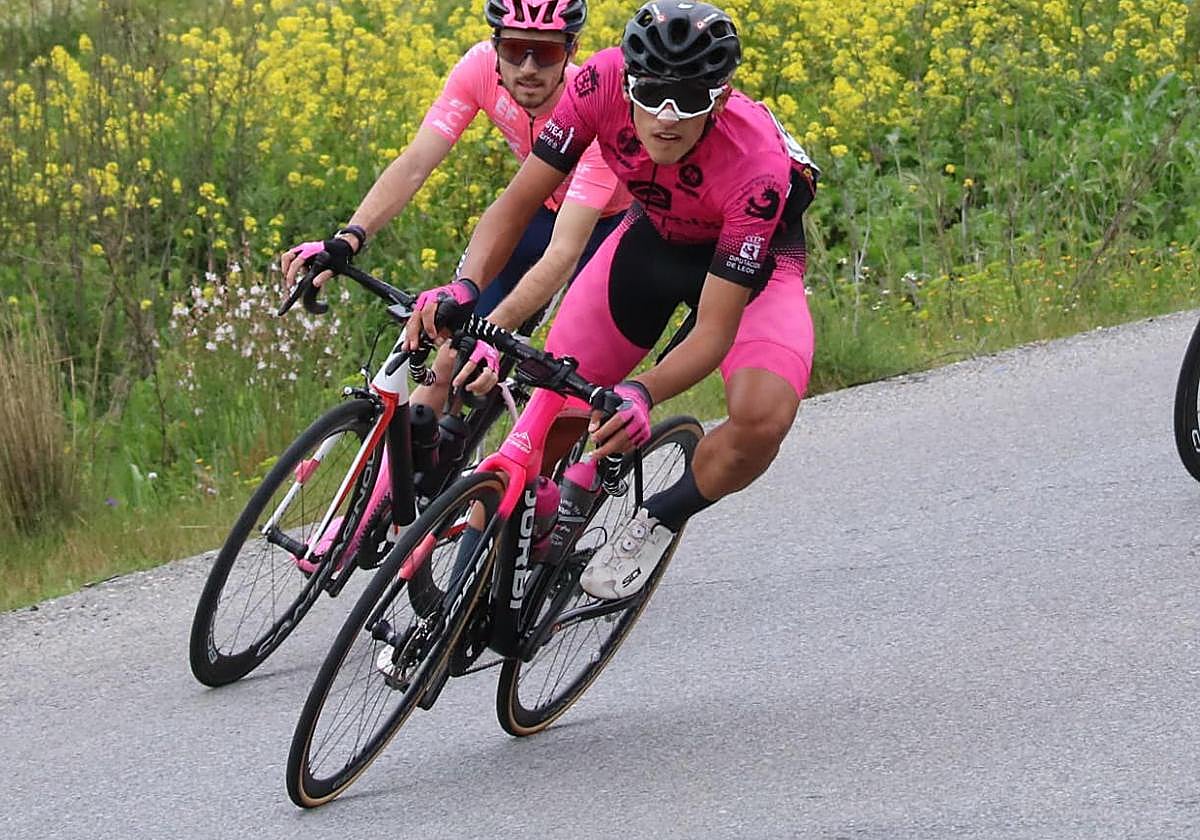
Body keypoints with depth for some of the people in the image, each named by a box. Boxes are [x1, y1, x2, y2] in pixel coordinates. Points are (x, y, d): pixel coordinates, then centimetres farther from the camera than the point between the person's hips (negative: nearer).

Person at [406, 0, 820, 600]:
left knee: (763, 417, -29)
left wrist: (642, 393, -56)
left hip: (747, 257, -3)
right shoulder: (603, 83, -32)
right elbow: (516, 205, -24)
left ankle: (658, 522, -1)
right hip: (654, 232, 4)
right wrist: (462, 287, -43)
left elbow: (715, 328, -37)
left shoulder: (756, 163, -40)